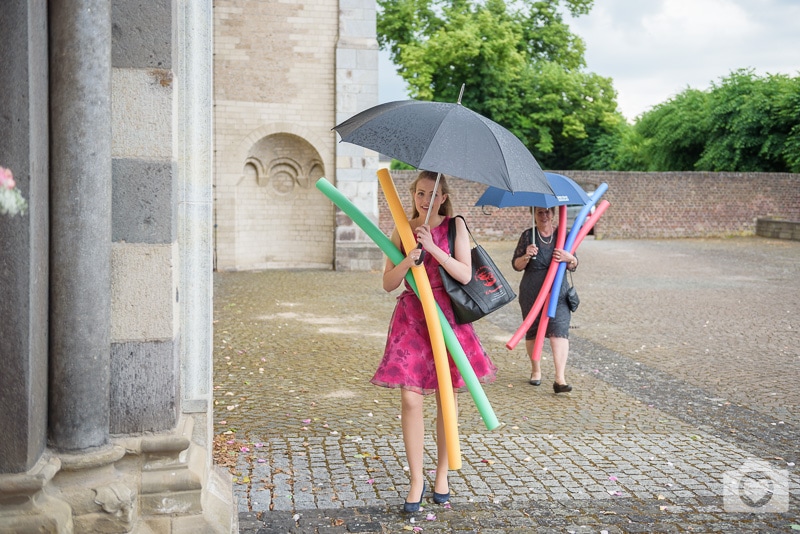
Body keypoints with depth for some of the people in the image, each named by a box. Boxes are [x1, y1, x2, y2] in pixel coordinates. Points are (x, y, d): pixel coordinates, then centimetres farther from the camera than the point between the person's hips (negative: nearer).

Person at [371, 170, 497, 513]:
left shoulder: (455, 226, 1)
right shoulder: (404, 229, 5)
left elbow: (465, 275, -10)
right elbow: (388, 284, 2)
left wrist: (433, 247, -18)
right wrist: (408, 261, -17)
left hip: (447, 316, -1)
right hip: (411, 317, 1)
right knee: (410, 398, -6)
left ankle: (442, 474, 23)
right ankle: (416, 480, 7)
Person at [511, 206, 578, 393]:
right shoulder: (528, 235, 2)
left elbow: (574, 266, 6)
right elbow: (516, 265, 0)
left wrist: (569, 259, -18)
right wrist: (526, 257, -21)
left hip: (558, 293, 0)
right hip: (531, 293, 1)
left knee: (559, 330, -14)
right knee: (532, 332, 10)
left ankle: (560, 379, -17)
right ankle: (536, 370, 32)